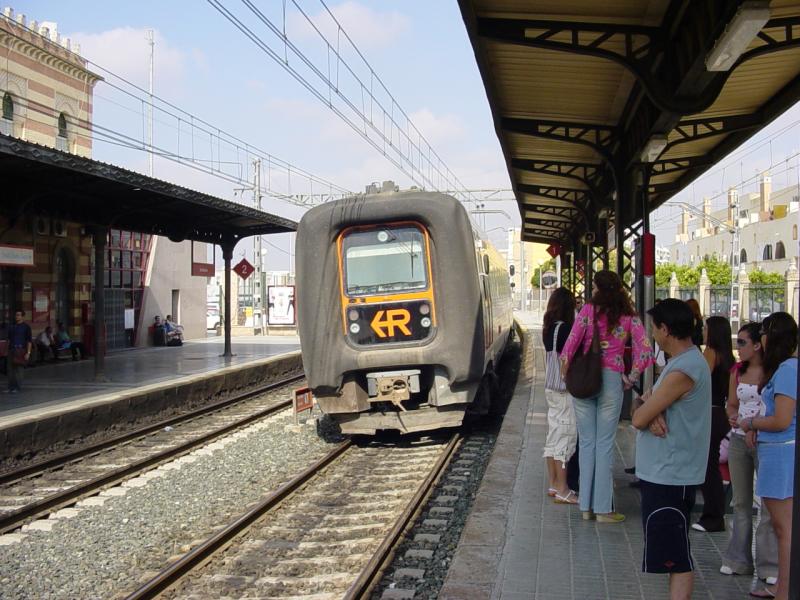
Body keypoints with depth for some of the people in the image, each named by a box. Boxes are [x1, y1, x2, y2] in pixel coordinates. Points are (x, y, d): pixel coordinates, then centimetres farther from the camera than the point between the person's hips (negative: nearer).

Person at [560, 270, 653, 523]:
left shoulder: (589, 309, -2)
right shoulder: (628, 316, 2)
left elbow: (572, 342, -9)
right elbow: (644, 349, -8)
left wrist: (565, 370, 2)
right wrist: (631, 377, 1)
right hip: (611, 380, 0)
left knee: (586, 442, 8)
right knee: (605, 444, 5)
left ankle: (586, 506, 13)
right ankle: (602, 508, 7)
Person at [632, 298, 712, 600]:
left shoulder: (682, 372, -22)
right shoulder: (686, 359, 12)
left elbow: (638, 419, -20)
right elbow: (644, 401, 11)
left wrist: (645, 408, 2)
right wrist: (651, 409, -11)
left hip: (669, 477, -10)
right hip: (665, 473, 10)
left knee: (676, 557, -4)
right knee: (674, 554, 17)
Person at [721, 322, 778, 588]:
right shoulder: (737, 371, 8)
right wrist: (734, 417, -5)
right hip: (739, 440, 6)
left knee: (770, 503, -2)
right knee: (740, 503, 13)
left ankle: (770, 565, 7)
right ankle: (738, 560, 23)